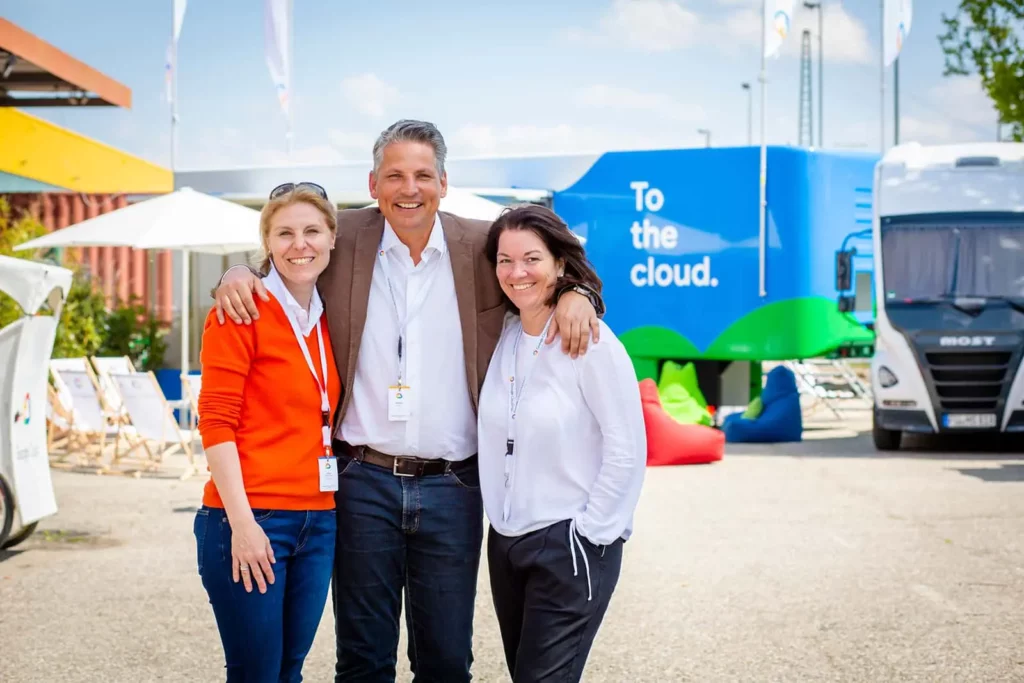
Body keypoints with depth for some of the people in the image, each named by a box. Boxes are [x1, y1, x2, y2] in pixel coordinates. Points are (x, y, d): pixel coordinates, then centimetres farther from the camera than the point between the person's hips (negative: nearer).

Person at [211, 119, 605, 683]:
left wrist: (575, 294, -8)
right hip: (363, 482, 0)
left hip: (451, 486, 1)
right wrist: (237, 276, -6)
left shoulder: (481, 246, 2)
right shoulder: (344, 240, 1)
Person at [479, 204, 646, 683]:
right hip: (505, 541, 6)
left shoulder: (591, 341, -13)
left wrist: (589, 534, -11)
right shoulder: (501, 337, 4)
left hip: (571, 545, -6)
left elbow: (627, 452, -13)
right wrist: (499, 518, 6)